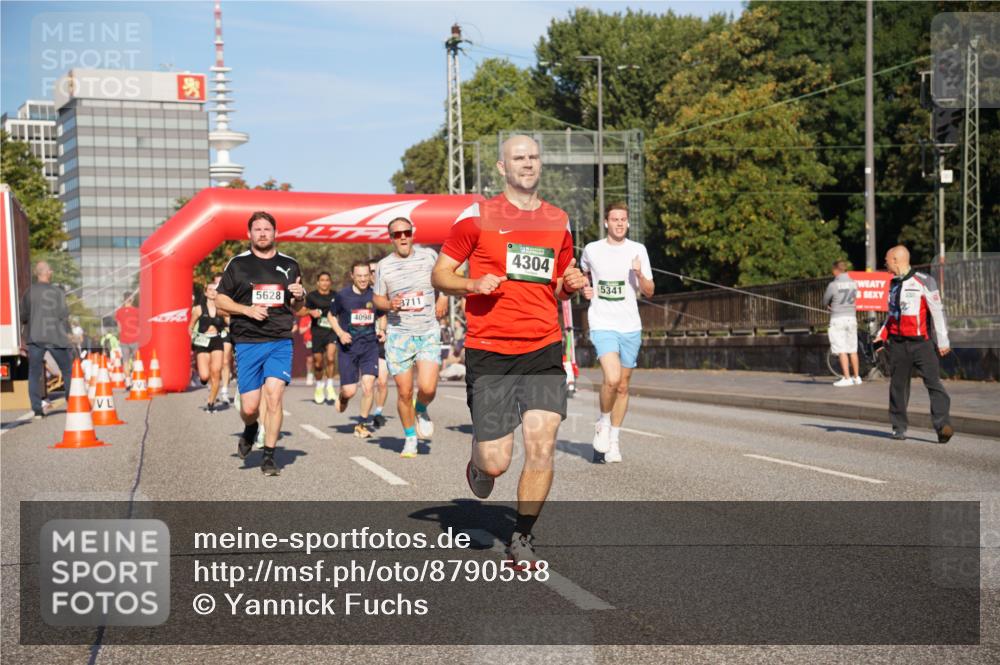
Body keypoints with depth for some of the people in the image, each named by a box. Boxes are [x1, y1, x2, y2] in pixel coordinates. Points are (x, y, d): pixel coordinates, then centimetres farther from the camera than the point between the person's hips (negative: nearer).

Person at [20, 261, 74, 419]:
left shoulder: (30, 292, 0)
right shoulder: (58, 291, -1)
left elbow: (23, 316, 2)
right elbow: (64, 314, -5)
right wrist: (66, 331, 10)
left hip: (36, 337, 0)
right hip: (56, 336, 0)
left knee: (34, 374, 6)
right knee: (68, 371, 13)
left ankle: (37, 409, -2)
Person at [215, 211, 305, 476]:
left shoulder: (289, 265, 13)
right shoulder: (238, 264, 5)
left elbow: (296, 308, 21)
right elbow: (220, 300, 7)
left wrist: (300, 297, -3)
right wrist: (247, 309, -9)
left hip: (280, 342, 1)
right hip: (247, 342, -1)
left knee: (274, 397, -14)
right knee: (250, 406, -3)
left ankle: (269, 457, -3)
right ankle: (250, 430, 34)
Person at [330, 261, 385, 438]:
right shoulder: (342, 295, -5)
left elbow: (381, 316, 18)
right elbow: (331, 315, 9)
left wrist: (381, 330, 0)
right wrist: (340, 333, -7)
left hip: (370, 345, 1)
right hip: (348, 346, -1)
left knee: (368, 385, -13)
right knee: (350, 391, -4)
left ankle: (363, 424, 5)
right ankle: (342, 397, 35)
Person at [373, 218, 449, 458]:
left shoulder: (429, 256, 3)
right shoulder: (384, 266, 2)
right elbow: (377, 298, 11)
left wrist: (443, 298, 8)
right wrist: (390, 304, -9)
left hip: (428, 333, 0)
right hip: (398, 334, 0)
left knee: (427, 388, -15)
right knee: (404, 392, 0)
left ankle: (421, 410, 21)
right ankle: (410, 439, 19)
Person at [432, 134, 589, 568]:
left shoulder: (558, 221, 13)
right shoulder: (477, 217, 1)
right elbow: (439, 275, 4)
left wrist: (571, 284, 3)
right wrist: (473, 285, -15)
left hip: (543, 349, 3)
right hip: (489, 352, -3)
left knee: (542, 447, -10)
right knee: (496, 462, -4)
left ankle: (521, 538, 9)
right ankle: (479, 460, 34)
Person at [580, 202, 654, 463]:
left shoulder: (638, 250, 3)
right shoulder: (592, 250, 3)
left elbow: (649, 293, 4)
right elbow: (583, 273, 25)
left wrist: (640, 275, -14)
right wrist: (584, 288, 5)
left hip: (631, 327, 2)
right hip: (602, 325, -2)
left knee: (623, 386, 8)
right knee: (612, 379, -22)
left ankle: (613, 440, 22)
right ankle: (603, 422, 5)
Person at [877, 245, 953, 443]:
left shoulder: (924, 282, -6)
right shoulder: (893, 284, 15)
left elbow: (938, 311, -5)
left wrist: (942, 341, -7)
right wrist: (882, 335, 12)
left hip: (921, 343, -6)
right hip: (897, 344, 6)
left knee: (933, 382, -13)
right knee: (898, 386, 6)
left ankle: (942, 426, -20)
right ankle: (899, 427, 15)